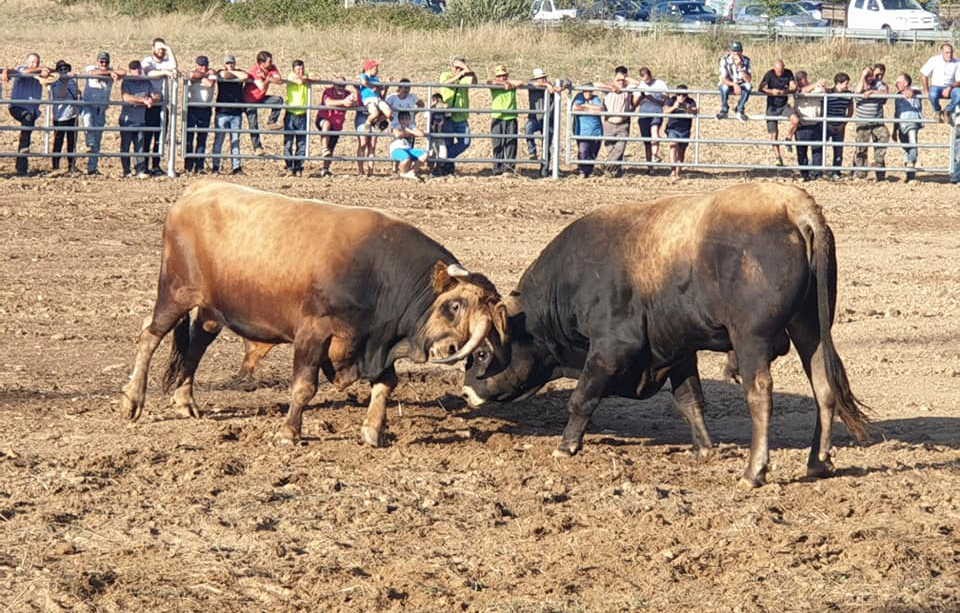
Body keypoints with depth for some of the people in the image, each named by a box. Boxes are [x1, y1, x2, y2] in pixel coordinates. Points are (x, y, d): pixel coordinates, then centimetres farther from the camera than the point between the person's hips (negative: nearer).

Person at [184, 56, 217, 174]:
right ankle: (188, 166, 1)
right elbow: (193, 76, -23)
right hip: (192, 108, -2)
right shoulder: (192, 72, 1)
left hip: (205, 109, 2)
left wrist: (199, 77, -6)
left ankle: (199, 166, 8)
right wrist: (205, 74, -10)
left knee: (202, 138, 4)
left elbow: (210, 84, -16)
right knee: (189, 137, -3)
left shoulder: (211, 73, 4)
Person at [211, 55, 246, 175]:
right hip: (222, 111, -3)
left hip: (237, 112, 3)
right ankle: (215, 166, -1)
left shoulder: (239, 73, 11)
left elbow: (245, 76, -12)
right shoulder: (220, 72, 4)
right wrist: (234, 74, 0)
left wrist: (231, 72, -1)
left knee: (235, 141, 3)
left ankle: (236, 166, 4)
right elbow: (225, 76, -19)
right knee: (219, 139, -3)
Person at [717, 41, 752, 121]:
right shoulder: (725, 60, -16)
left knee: (748, 86, -32)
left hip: (741, 85, 1)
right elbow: (723, 79, -22)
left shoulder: (746, 60, -12)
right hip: (729, 84, -1)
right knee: (724, 87, -36)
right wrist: (734, 84, -41)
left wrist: (740, 67, -33)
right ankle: (724, 110, -14)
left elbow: (749, 80, -21)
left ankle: (740, 111, -18)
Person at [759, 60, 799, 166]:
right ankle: (778, 157, 13)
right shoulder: (769, 74, -12)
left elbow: (793, 87, -11)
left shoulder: (788, 73, -5)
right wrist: (771, 91, -37)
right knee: (774, 135, -2)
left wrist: (785, 91, -31)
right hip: (772, 106, -2)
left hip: (784, 105, 2)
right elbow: (761, 88, -19)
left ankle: (788, 139, -1)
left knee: (795, 120, -27)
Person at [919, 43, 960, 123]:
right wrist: (926, 90, -5)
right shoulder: (935, 60, -5)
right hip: (936, 86, -1)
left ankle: (947, 111, -6)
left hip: (950, 88, 1)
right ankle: (938, 112, -5)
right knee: (933, 95, -38)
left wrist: (950, 88, -22)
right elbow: (923, 74, 0)